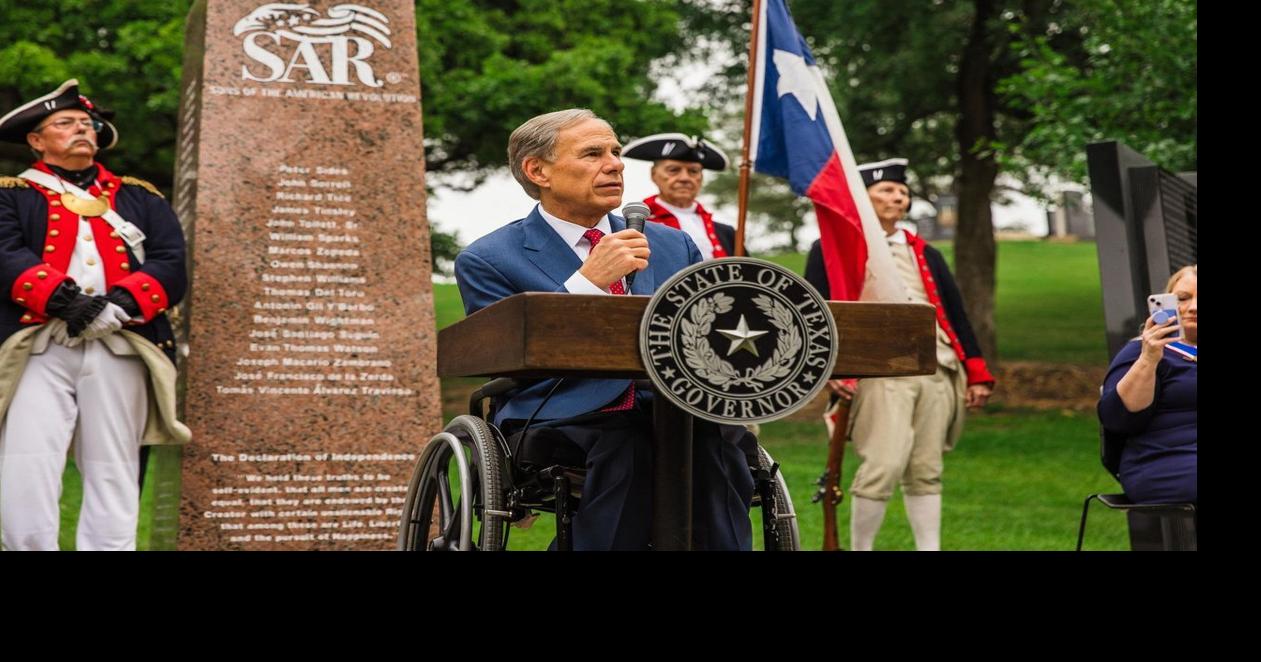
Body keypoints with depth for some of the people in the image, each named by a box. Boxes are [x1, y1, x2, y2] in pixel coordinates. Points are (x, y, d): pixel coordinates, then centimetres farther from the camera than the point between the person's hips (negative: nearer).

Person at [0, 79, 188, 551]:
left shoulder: (140, 198, 22)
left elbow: (171, 263, 7)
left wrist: (122, 304, -13)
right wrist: (61, 300, -20)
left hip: (120, 348, 2)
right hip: (41, 349, -2)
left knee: (114, 476, 1)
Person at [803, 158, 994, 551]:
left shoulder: (925, 254, 22)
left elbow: (955, 314, 21)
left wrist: (976, 373, 13)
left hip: (937, 372, 5)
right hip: (880, 374, -5)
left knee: (926, 470, 5)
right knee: (884, 466, -13)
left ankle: (930, 548, 10)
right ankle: (860, 548, 1)